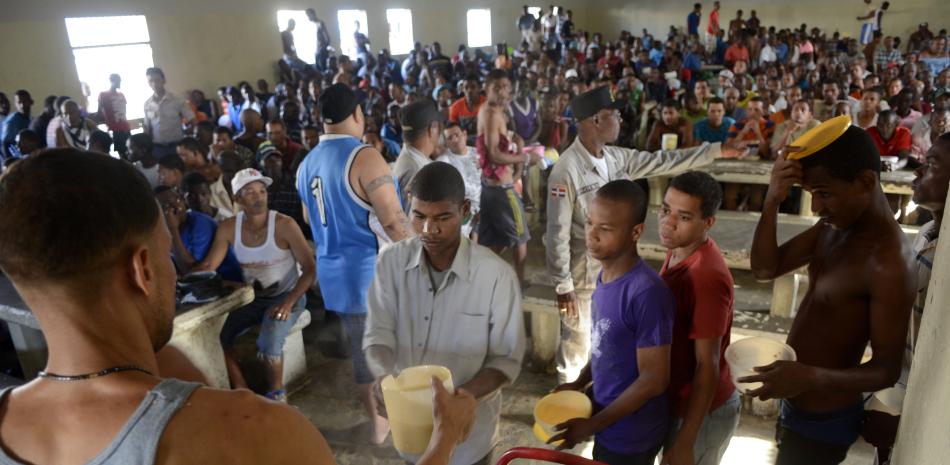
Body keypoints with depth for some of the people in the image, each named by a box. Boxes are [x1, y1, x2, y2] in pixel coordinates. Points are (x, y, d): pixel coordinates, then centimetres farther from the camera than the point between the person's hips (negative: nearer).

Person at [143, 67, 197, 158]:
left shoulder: (177, 100, -4)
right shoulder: (147, 104, 5)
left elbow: (193, 122, -4)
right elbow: (149, 128, 14)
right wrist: (145, 129, -9)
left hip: (176, 146, -2)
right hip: (157, 147, 2)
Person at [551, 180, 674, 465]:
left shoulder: (646, 293, -29)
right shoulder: (606, 276, -3)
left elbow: (654, 380, -25)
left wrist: (591, 424, -20)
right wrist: (579, 384, 3)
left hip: (631, 436, -7)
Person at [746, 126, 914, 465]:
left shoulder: (889, 265, -28)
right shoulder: (835, 226, -3)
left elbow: (887, 370, -24)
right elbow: (766, 269, -7)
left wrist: (811, 377, -41)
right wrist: (773, 202, -20)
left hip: (823, 422, -8)